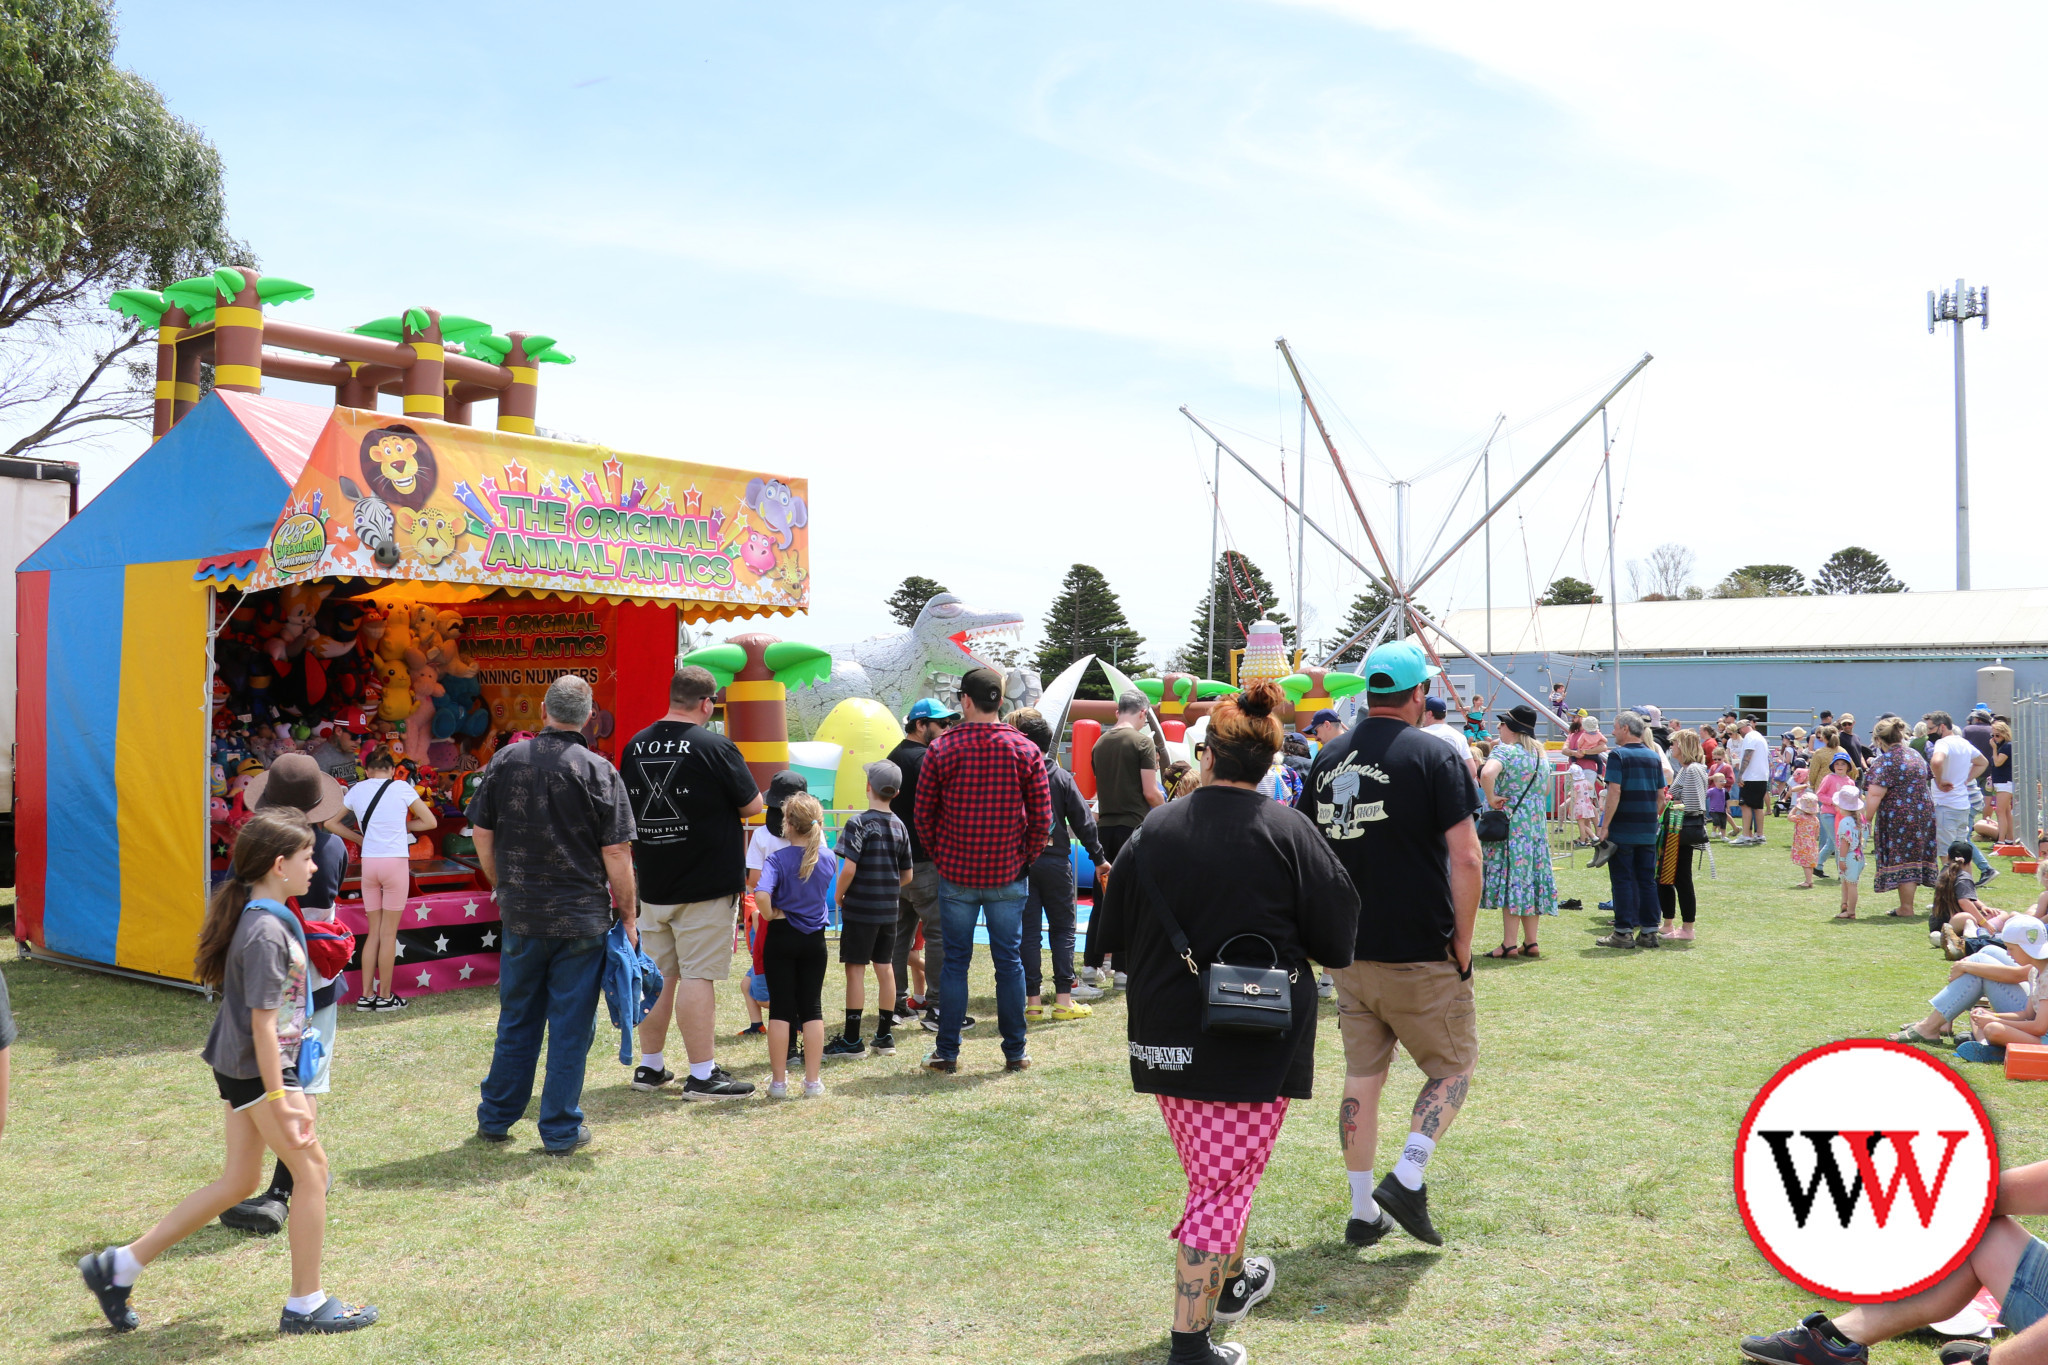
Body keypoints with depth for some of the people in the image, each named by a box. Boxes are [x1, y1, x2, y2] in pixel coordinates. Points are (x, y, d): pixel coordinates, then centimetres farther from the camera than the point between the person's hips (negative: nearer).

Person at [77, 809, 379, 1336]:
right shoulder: (267, 931, -22)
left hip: (239, 1068, 10)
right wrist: (280, 1102, -22)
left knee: (238, 1182, 17)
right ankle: (305, 1305, 11)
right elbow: (263, 1025, -24)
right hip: (259, 1071, -10)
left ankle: (120, 1266, 26)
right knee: (312, 1169, 0)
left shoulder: (265, 917, 8)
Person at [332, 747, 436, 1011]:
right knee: (389, 933, 3)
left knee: (374, 932, 12)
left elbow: (331, 823, 13)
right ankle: (385, 995, 9)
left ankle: (366, 995, 12)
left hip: (368, 863, 3)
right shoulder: (401, 788, -2)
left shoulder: (356, 790, 7)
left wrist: (359, 838, 16)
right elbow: (430, 821, 2)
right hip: (396, 862, -3)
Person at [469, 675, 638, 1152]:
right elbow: (616, 853, -11)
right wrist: (629, 914, -1)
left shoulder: (505, 760, 1)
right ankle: (561, 1130, 12)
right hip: (582, 920, -3)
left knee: (517, 1019, 17)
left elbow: (482, 834, 7)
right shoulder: (599, 772, -10)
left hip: (521, 916, 4)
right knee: (571, 1026, 5)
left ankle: (495, 1118, 27)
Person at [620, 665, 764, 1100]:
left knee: (658, 975, 14)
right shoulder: (714, 746, -14)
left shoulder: (636, 746, 5)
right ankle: (703, 1075, 1)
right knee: (698, 976, -3)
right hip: (707, 885, -6)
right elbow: (752, 807, -6)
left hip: (653, 884, 6)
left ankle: (650, 1067, 23)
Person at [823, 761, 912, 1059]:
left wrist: (839, 896, -5)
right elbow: (907, 876, 8)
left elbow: (848, 869, -20)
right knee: (885, 969, 11)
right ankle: (885, 1036, 18)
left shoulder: (858, 824, -12)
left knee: (855, 969, 0)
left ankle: (852, 1040, 5)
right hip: (889, 910, 6)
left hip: (860, 910, -6)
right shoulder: (900, 827, 5)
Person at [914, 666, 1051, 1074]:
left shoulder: (942, 749, -5)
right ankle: (1015, 1052, 15)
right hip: (1008, 876, 1)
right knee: (1008, 962, 9)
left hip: (956, 875, 0)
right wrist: (1025, 859, 9)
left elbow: (924, 814, -1)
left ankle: (947, 1052, 13)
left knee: (955, 962, 8)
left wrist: (940, 857, 11)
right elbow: (1042, 818, -3)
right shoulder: (1025, 750, -3)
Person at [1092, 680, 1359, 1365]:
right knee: (1223, 1185, 3)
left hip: (1166, 1039, 4)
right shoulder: (1289, 832, -11)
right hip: (1257, 1044, -4)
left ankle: (1232, 1281, 44)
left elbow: (1113, 936, 3)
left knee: (1214, 1164, 23)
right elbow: (1337, 940, -5)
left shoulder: (1153, 831, -3)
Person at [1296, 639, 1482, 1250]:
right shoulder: (1433, 755, -10)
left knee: (1362, 1078, 15)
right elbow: (1466, 859, -15)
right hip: (1420, 957, -5)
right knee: (1453, 1066, 13)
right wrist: (1462, 943, -6)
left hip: (1350, 955, 5)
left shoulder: (1329, 760, 7)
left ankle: (1363, 1212, 20)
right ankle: (1407, 1178, -2)